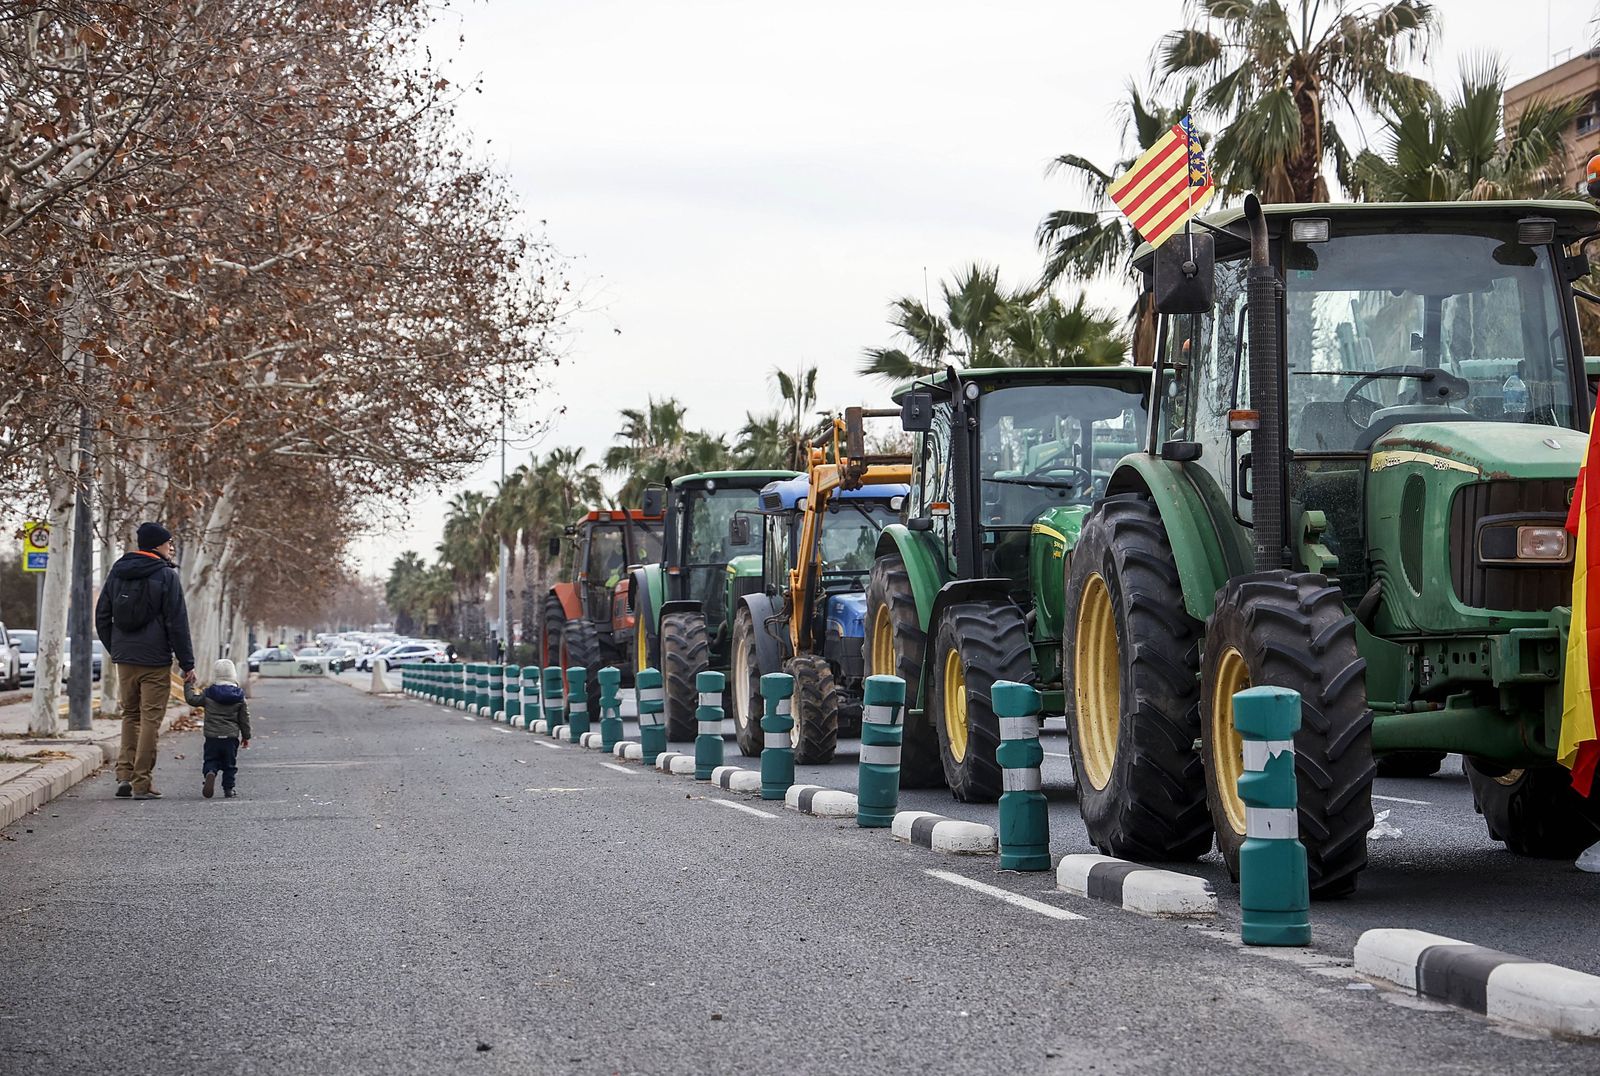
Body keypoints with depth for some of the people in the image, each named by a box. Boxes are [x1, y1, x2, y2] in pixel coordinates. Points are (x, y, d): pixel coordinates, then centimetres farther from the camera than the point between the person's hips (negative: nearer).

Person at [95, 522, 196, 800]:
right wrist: (187, 663, -6)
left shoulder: (117, 573, 9)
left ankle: (124, 774, 9)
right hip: (155, 661, -5)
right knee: (150, 719, -1)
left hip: (124, 659, 6)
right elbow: (177, 623, -11)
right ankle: (142, 783, -1)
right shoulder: (165, 576, -9)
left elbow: (102, 615, 13)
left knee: (130, 715, 18)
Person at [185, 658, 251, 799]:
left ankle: (209, 774, -24)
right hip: (231, 737, 1)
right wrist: (246, 735, 15)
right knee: (229, 764, 12)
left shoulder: (208, 694, -6)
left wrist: (188, 686, 20)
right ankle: (228, 789, 9)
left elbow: (191, 699, 5)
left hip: (212, 736, -1)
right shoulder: (239, 696, -1)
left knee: (210, 760, 7)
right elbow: (244, 718, 5)